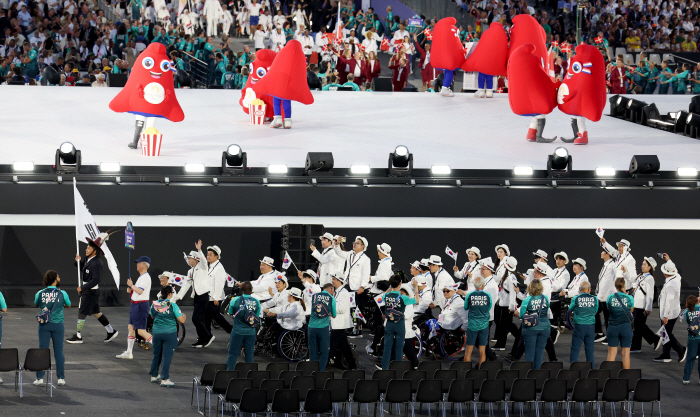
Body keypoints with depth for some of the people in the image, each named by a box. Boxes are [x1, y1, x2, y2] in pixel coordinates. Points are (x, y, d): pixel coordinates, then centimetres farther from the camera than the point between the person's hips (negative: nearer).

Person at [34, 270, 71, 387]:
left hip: (44, 325, 1)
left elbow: (36, 304, 15)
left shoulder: (40, 294, -4)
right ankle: (61, 378, 8)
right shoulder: (62, 293, -7)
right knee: (59, 351, 6)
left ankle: (40, 378, 5)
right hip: (57, 324, -1)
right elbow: (68, 305, 10)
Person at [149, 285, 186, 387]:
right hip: (169, 333, -4)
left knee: (156, 355, 18)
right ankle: (164, 379, -4)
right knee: (167, 356, -2)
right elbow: (181, 320, -10)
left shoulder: (154, 304, 1)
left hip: (157, 332, 4)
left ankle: (153, 375, 30)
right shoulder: (172, 306, -12)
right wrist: (183, 315, 11)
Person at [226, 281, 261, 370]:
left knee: (232, 354, 6)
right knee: (249, 354, 11)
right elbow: (257, 317, 4)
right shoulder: (256, 302, -4)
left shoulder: (235, 300, -10)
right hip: (251, 332, 2)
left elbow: (230, 313, 4)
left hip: (237, 331, -2)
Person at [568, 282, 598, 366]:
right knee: (590, 350, 9)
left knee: (575, 350, 3)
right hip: (591, 326, 2)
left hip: (579, 326, -2)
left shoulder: (576, 298, -5)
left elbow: (570, 309, 11)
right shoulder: (594, 299, -1)